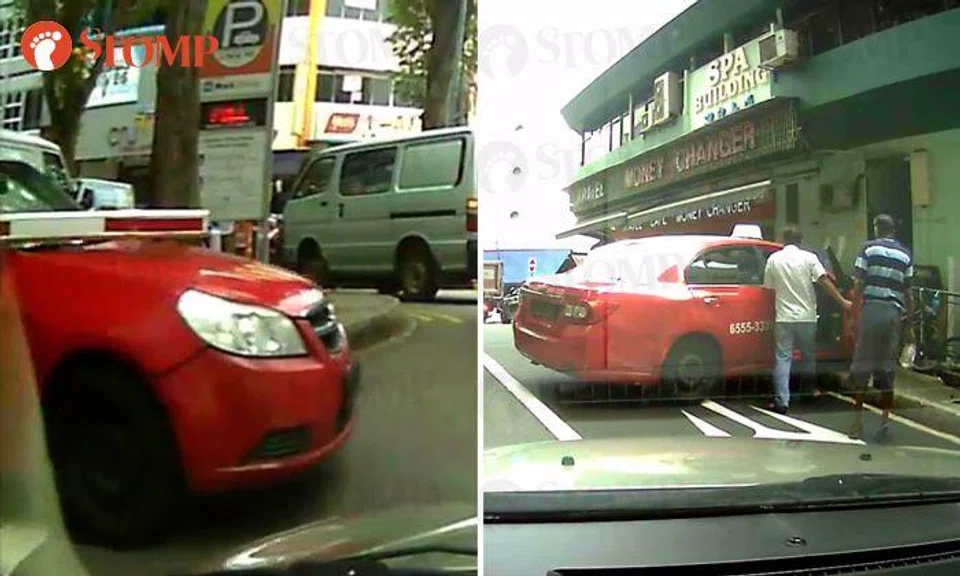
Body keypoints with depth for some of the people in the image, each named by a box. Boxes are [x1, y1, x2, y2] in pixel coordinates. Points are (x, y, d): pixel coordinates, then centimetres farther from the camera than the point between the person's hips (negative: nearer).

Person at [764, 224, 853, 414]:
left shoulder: (773, 259, 3)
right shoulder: (809, 258, -2)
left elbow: (768, 287, 8)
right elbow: (825, 281, -9)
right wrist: (843, 302, -3)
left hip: (784, 318, 0)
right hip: (806, 317, 0)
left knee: (783, 358, -2)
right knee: (808, 357, 16)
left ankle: (781, 401, -10)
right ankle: (809, 393, 30)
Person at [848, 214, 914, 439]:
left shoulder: (868, 248, 3)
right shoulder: (905, 254, 9)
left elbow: (858, 284, -4)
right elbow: (908, 292, 8)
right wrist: (909, 324, 13)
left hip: (871, 309, -2)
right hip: (894, 313, 2)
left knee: (862, 365, 3)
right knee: (887, 365, 10)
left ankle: (858, 421, 4)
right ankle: (885, 417, 11)